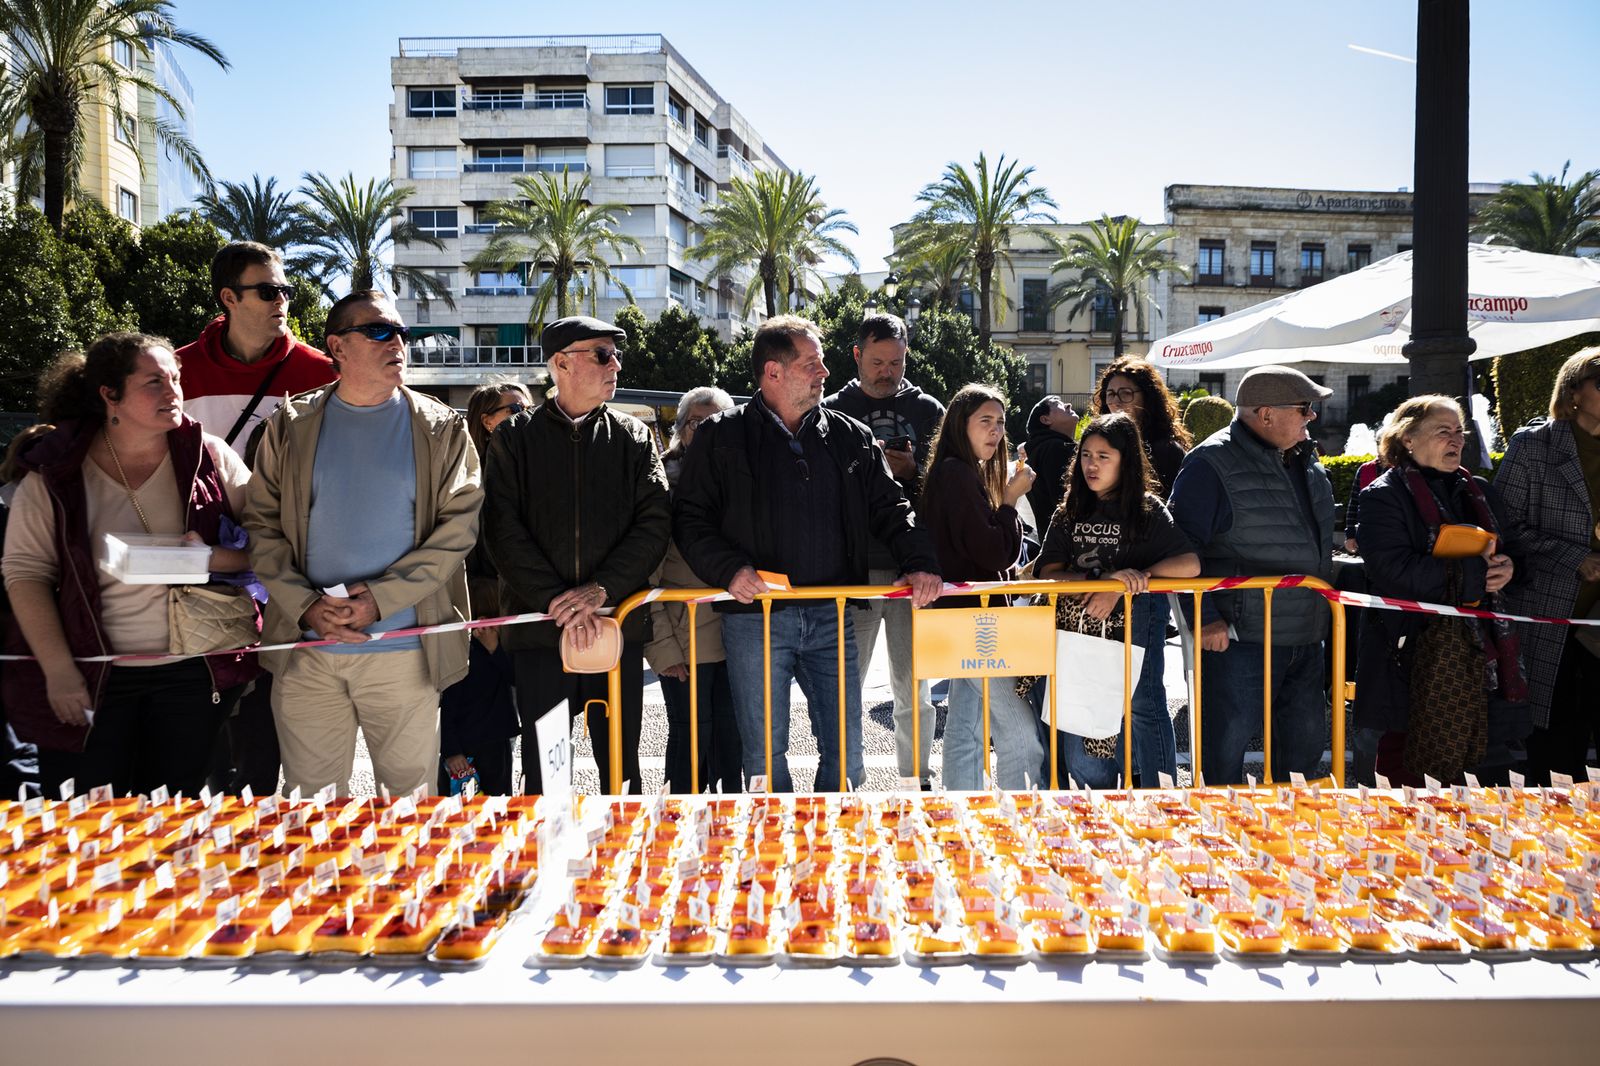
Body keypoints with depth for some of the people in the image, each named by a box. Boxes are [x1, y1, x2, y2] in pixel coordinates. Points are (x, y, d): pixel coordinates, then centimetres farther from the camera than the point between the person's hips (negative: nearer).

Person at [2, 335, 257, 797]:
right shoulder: (56, 473, -4)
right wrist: (59, 671, -10)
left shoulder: (210, 457, -2)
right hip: (90, 679, -1)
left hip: (193, 673, 1)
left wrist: (213, 558, -22)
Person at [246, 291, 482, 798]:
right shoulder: (290, 424, 6)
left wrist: (382, 598, -14)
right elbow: (262, 524, 4)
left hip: (404, 653, -1)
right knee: (311, 802, 13)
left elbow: (459, 526, -5)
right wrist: (305, 605, -10)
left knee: (411, 790, 8)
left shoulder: (442, 429, 2)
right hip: (306, 648, 2)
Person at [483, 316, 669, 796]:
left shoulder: (633, 436, 8)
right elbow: (503, 529, -4)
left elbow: (655, 522, -1)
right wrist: (556, 601, -14)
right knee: (541, 772, 6)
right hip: (539, 633, -1)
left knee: (621, 767, 9)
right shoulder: (515, 437, 5)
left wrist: (602, 589, -14)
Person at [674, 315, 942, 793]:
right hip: (754, 617, -3)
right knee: (766, 757, 6)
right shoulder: (722, 437, 1)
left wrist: (919, 563, -5)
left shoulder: (851, 438, 10)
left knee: (845, 754, 8)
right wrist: (729, 568, -15)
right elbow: (689, 519, 1)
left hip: (832, 616, 3)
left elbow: (890, 510, 11)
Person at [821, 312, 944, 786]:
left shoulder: (927, 410, 9)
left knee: (914, 687, 8)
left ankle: (916, 781, 21)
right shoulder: (832, 411, 7)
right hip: (852, 566, 0)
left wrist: (913, 472, -11)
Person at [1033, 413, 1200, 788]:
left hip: (1133, 620, -3)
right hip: (1079, 624, 3)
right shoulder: (1069, 512, 11)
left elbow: (1190, 564, -11)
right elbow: (1049, 573, 0)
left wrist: (1126, 583, -19)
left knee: (1142, 705, -6)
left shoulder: (1148, 510, 1)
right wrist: (1105, 578, -17)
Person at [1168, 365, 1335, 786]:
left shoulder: (1307, 463, 12)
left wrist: (1324, 600, 21)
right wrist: (1204, 618, -20)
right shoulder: (1211, 464, -14)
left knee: (1305, 740, 17)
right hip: (1237, 638, -8)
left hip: (1304, 638, 8)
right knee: (1229, 740, 0)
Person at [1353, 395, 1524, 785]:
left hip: (1481, 647, 7)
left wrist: (1505, 569, -1)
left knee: (1491, 762, 7)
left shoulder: (1478, 491, 19)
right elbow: (1395, 571, -17)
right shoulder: (1383, 496, -4)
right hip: (1411, 655, -6)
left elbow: (1501, 555, 24)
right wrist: (1476, 573, -13)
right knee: (1409, 765, -4)